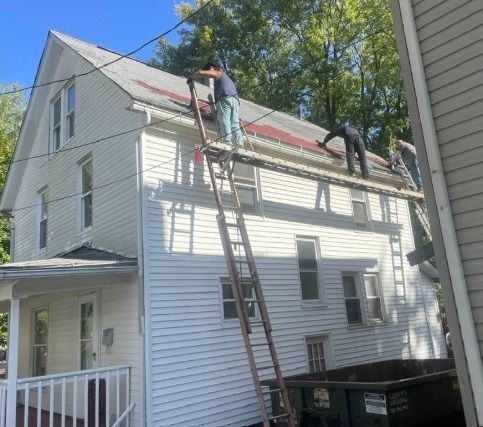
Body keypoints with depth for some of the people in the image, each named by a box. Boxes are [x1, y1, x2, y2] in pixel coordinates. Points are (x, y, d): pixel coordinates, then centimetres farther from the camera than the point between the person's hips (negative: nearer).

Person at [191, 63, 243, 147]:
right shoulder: (227, 78, 40)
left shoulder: (217, 73, 16)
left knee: (224, 122, -16)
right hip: (234, 100, 7)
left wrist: (191, 77, 26)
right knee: (235, 124, -3)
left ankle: (227, 144, -31)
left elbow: (200, 73, 8)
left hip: (225, 99, -7)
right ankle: (239, 145, -17)